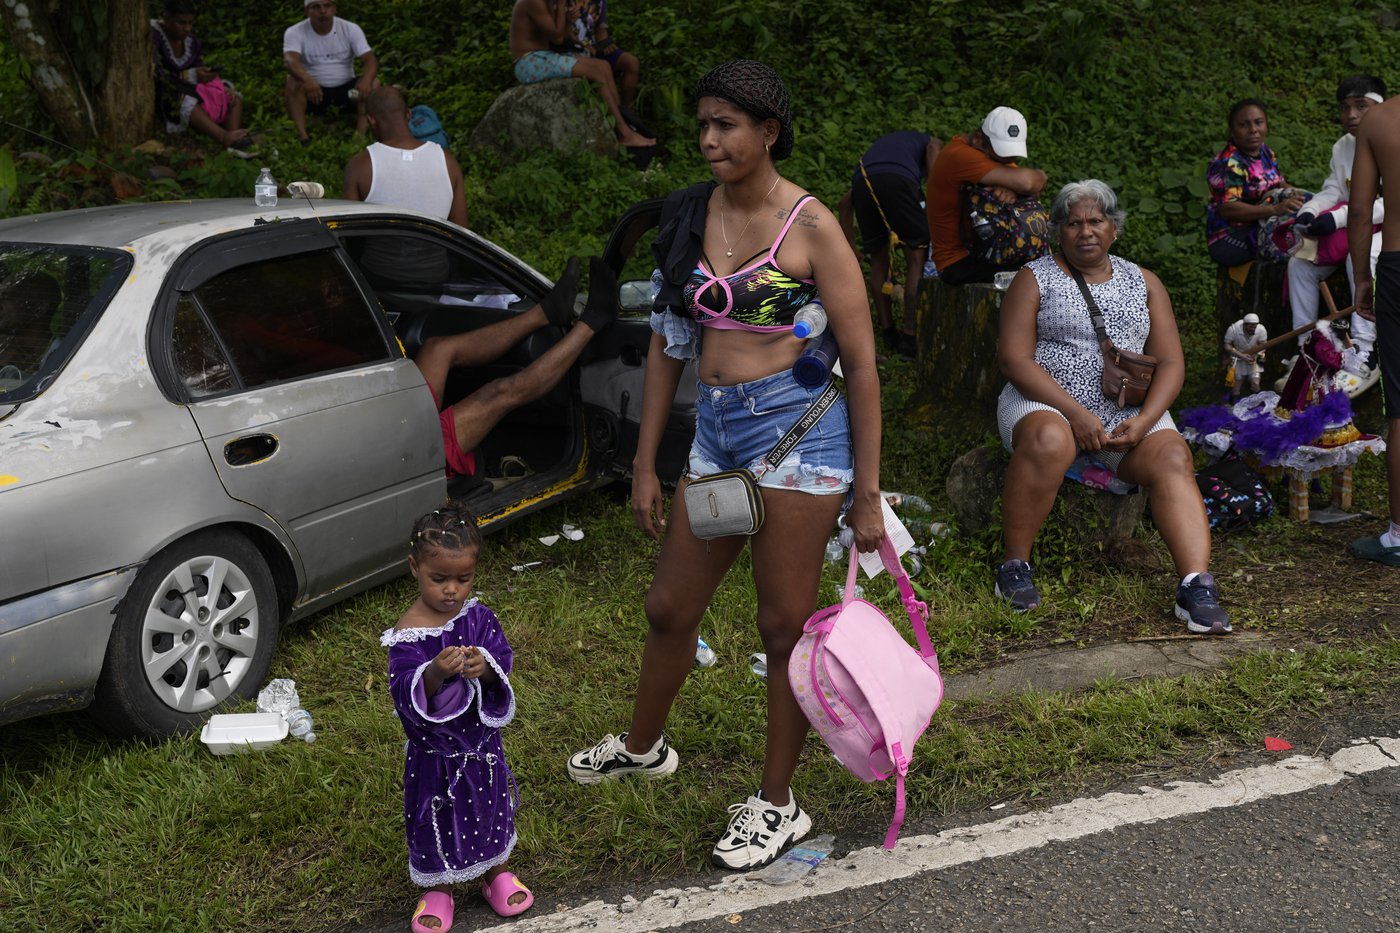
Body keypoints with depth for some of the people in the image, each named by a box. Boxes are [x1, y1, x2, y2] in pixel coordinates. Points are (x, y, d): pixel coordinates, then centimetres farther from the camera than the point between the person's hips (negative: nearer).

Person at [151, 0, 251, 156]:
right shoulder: (153, 36, -14)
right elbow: (155, 76, -22)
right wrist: (192, 76, -33)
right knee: (186, 102, -40)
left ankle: (234, 143, -41)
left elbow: (200, 70, 6)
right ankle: (225, 138, -62)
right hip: (162, 97, -7)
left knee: (234, 98, -12)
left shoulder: (192, 40, 6)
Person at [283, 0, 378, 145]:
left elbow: (370, 60, -17)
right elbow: (290, 59, -30)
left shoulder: (351, 29, -7)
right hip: (314, 90, -1)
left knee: (373, 82, -26)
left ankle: (360, 134, -34)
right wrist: (308, 80, -53)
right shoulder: (295, 32, -12)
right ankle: (302, 136, -35)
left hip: (346, 89, 1)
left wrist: (366, 81, -42)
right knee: (293, 82, -31)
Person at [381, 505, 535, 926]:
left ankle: (495, 871, 46)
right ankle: (438, 889, 37)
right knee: (435, 818, 14)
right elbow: (404, 692, -26)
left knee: (491, 806, 21)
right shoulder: (408, 634, -21)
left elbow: (503, 658, -13)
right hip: (433, 750, -4)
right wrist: (435, 672, -45)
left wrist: (484, 666, -36)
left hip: (480, 740, 4)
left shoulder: (478, 616, -8)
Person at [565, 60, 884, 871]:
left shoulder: (810, 225, -10)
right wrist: (645, 463, 11)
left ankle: (779, 804, 21)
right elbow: (669, 342, 12)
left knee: (785, 626, 4)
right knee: (670, 608, 17)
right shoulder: (692, 217, 6)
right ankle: (644, 746, 44)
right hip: (716, 430, 6)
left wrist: (868, 493, -9)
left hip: (797, 428, -6)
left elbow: (861, 362, -8)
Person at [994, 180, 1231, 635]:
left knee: (1173, 459, -25)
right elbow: (1014, 358, -5)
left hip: (1126, 410, 3)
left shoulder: (1144, 284, 16)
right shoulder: (1034, 279, 6)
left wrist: (1144, 420, -12)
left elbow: (1171, 363, 9)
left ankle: (1197, 584, -34)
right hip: (1046, 400, -3)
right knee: (1049, 441, -37)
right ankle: (1014, 563, -22)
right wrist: (1075, 413, -18)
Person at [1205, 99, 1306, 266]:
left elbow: (1278, 183, 19)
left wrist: (1292, 193, -6)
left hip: (1261, 225, 8)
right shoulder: (1228, 164, -17)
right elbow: (1227, 208, -27)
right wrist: (1275, 209, -35)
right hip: (1230, 238, -8)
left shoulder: (1265, 152, 10)